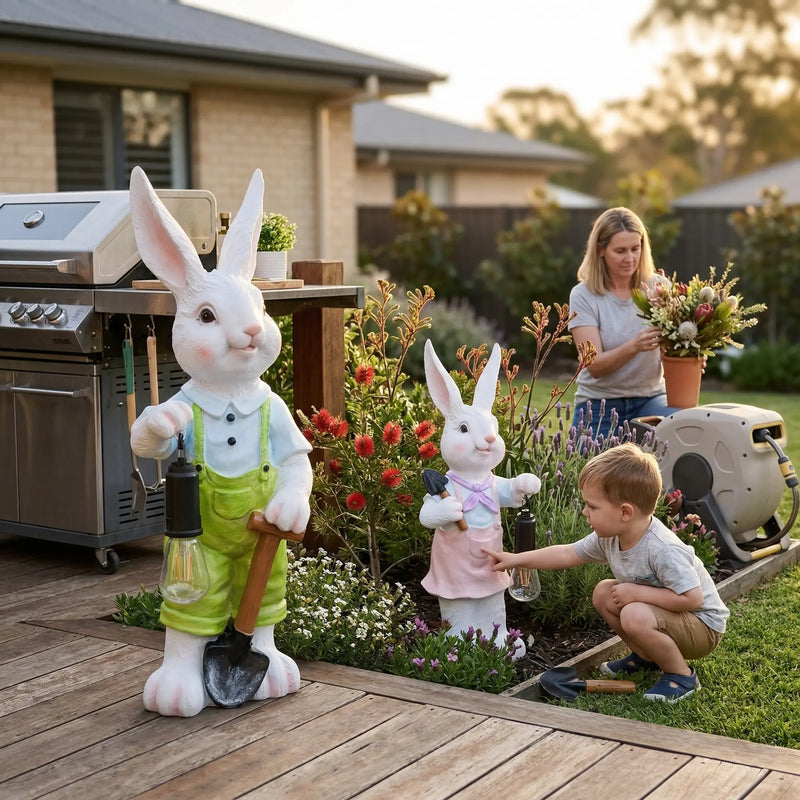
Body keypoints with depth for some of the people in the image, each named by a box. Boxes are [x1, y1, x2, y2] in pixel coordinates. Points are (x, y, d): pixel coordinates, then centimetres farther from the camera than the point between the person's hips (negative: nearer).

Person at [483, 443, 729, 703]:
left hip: (703, 625, -9)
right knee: (603, 593, 5)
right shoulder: (609, 537, -7)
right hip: (657, 612, 9)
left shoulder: (662, 550, -34)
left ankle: (682, 676, -9)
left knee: (635, 616, -32)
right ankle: (647, 657, 17)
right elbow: (568, 554, 6)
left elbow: (692, 598, -34)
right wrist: (516, 559, 6)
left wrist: (637, 592, -29)